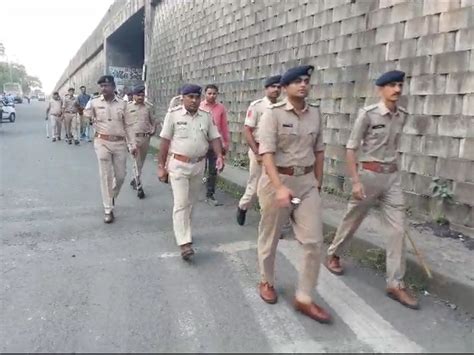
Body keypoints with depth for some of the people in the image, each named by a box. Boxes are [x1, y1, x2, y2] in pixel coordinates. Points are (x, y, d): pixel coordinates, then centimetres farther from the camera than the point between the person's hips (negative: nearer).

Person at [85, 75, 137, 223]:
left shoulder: (122, 104, 3)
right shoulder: (94, 103, 0)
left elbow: (128, 125, 5)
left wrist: (132, 145, 2)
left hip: (119, 143, 2)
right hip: (102, 143, -2)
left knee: (120, 175, 9)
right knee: (105, 176, 0)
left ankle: (111, 196, 39)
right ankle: (108, 210, 8)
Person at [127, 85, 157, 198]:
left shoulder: (148, 107, 9)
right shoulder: (128, 106, 1)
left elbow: (153, 121, 18)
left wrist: (153, 131, 5)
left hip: (145, 138, 4)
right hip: (133, 137, -3)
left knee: (141, 161, 13)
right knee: (136, 162, -5)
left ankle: (135, 180, 31)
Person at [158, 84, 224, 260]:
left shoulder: (206, 116, 4)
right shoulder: (173, 114, -7)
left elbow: (214, 138, 6)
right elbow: (165, 141, -5)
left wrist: (219, 156, -13)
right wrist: (161, 166, -7)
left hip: (199, 165, 4)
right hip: (178, 164, -4)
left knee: (190, 202, 16)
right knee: (181, 203, -8)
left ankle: (183, 231, 34)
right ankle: (184, 243, -8)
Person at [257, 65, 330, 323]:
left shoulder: (315, 114, 5)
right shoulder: (273, 114, -11)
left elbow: (319, 150, 14)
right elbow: (266, 153, -20)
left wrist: (318, 183, 13)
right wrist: (279, 187, -31)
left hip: (307, 182, 5)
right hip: (277, 180, -4)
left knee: (314, 241, 0)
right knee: (270, 237, 13)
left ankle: (304, 298, 13)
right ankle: (266, 282, 38)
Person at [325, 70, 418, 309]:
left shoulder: (402, 115, 5)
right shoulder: (368, 113, -12)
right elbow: (351, 148, -11)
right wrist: (355, 181, -16)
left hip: (392, 176, 5)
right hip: (369, 174, -5)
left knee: (398, 229, 0)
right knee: (352, 220, 12)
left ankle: (395, 284, 9)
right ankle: (333, 255, 38)